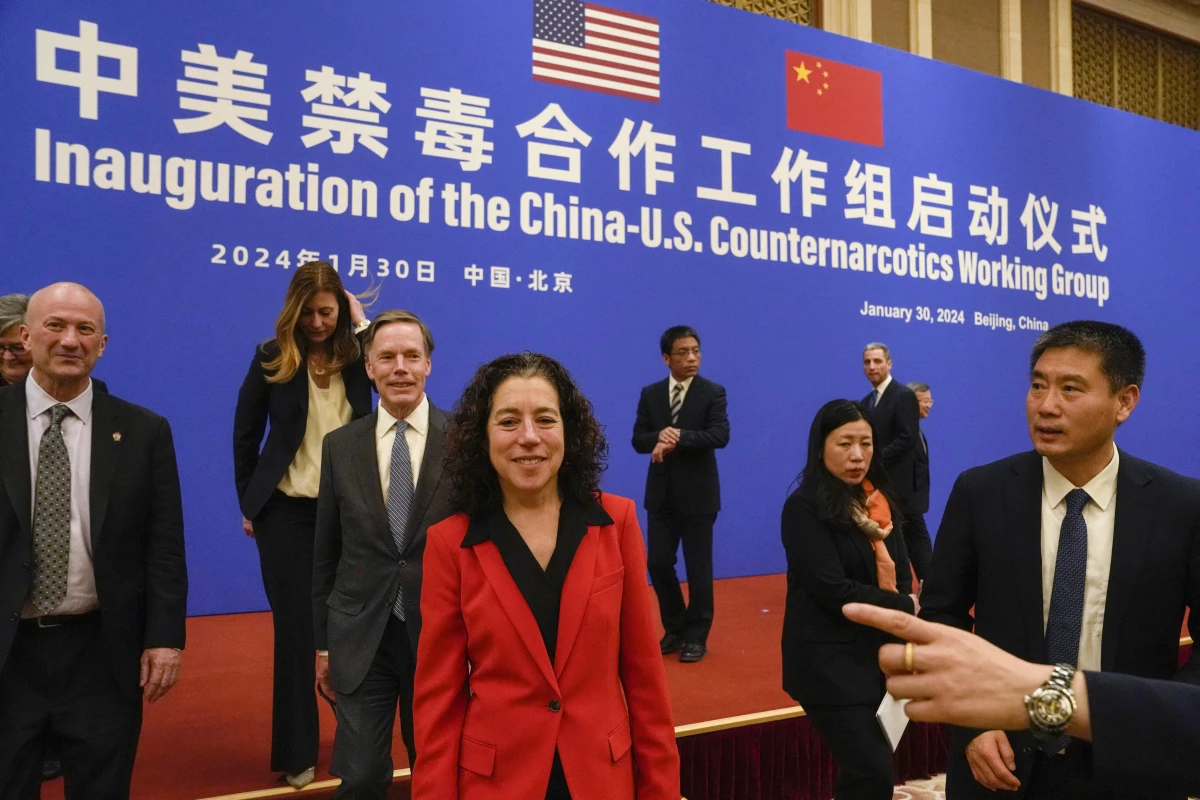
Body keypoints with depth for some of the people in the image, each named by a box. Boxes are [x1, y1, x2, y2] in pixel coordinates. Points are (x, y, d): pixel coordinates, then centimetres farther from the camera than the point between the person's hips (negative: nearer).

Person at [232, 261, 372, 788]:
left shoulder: (357, 356, 0)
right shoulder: (271, 358, -2)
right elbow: (245, 436, 5)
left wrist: (362, 324, -13)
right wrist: (248, 505, 4)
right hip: (287, 510, -1)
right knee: (296, 626, 4)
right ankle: (297, 753, 18)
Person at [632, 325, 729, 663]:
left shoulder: (713, 392, -4)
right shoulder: (650, 394, 6)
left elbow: (720, 435, -19)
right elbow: (638, 440, 2)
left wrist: (678, 438, -26)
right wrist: (658, 437, -19)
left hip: (697, 493, -3)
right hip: (661, 493, 3)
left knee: (698, 567, 5)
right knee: (658, 564, 6)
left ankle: (696, 636, 19)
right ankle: (675, 629, 26)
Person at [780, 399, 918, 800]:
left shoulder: (877, 501, 7)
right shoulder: (804, 507, -14)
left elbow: (900, 573, 4)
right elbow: (834, 591, -20)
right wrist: (906, 607, -9)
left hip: (878, 655, 7)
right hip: (829, 663, -6)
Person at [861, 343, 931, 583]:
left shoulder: (904, 395, -9)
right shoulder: (867, 401, 14)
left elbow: (906, 439, -17)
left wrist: (876, 462, -19)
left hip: (902, 482, -7)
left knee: (914, 535, 0)